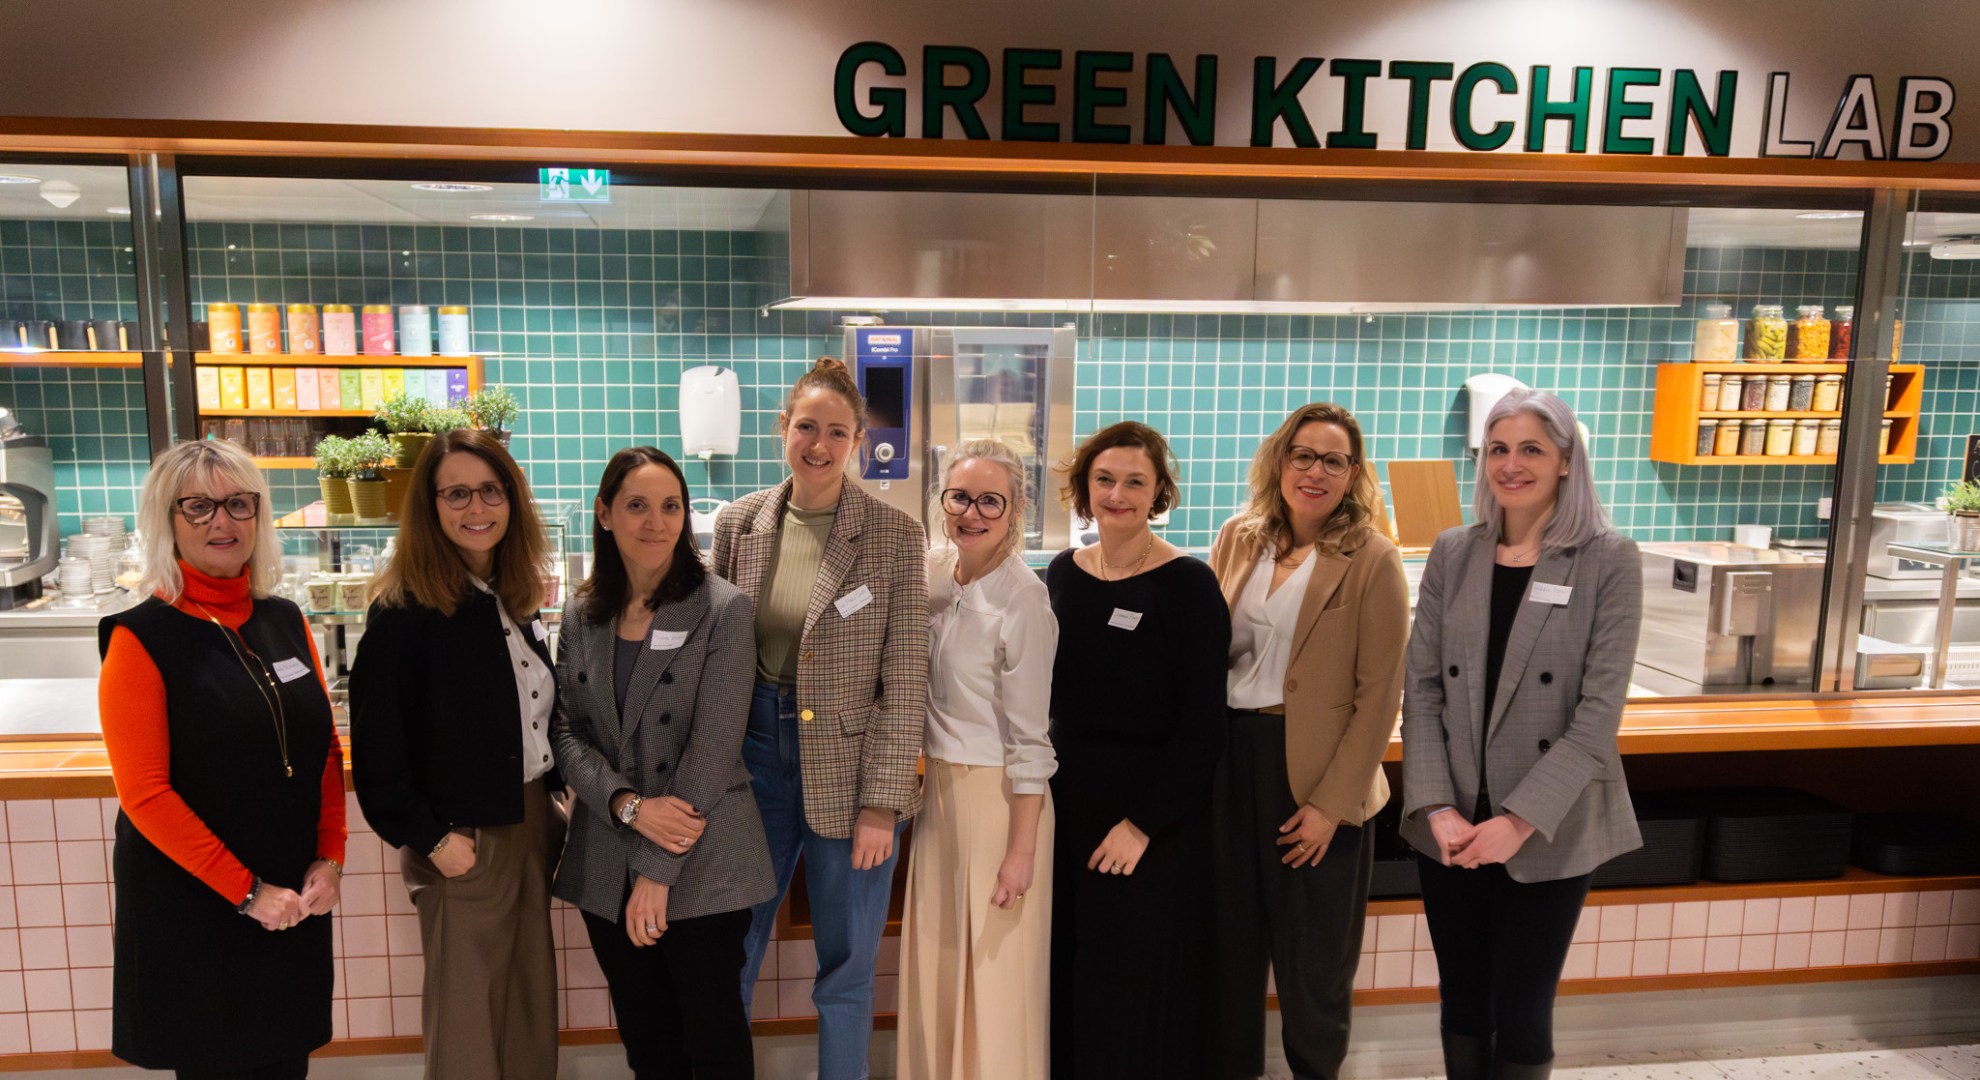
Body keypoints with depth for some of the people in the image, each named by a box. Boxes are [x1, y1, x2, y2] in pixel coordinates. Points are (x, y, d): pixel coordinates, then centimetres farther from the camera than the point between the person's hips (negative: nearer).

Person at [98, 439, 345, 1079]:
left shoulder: (285, 620, 5)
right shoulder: (141, 637, -11)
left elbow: (327, 749, 8)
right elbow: (144, 793, -15)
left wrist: (329, 859, -2)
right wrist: (245, 891, -15)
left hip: (297, 900, 5)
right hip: (193, 907, -4)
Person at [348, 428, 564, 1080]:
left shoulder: (516, 600, 6)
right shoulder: (404, 610, -16)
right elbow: (378, 747, -17)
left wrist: (553, 793, 5)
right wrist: (428, 838, -16)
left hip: (531, 823, 7)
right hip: (463, 843, -7)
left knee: (531, 998, 17)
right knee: (468, 1015, 9)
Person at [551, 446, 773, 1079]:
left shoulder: (723, 610, -9)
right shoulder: (581, 617, 6)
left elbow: (714, 747, -14)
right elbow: (565, 731, 4)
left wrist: (658, 870, -15)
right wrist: (628, 804, -15)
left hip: (702, 867, -4)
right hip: (606, 867, 4)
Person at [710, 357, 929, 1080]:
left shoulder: (896, 537, -8)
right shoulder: (738, 524, 2)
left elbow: (905, 679, -9)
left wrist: (883, 803, -11)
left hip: (850, 766, -3)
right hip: (756, 754, 3)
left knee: (846, 960, 11)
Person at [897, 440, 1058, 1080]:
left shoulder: (1022, 601, -18)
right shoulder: (935, 571, 1)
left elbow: (1030, 739, -16)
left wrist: (1021, 851, -14)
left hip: (1000, 796, -7)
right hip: (939, 787, 7)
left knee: (994, 968, 6)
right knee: (936, 957, 17)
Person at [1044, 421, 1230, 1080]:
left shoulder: (1188, 585, -12)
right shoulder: (1062, 575, 4)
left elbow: (1202, 726, -13)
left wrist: (1142, 822, -15)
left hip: (1153, 818, -5)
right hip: (1067, 802, 5)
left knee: (1139, 988, 7)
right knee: (1068, 974, 15)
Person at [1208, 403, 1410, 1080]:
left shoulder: (1371, 559, -9)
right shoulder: (1238, 539, 4)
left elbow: (1379, 693, -9)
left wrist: (1333, 802, -12)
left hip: (1315, 770, -3)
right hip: (1229, 756, 4)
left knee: (1312, 948, 11)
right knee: (1231, 931, 15)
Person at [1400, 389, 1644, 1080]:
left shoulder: (1609, 561, -6)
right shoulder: (1453, 553, 3)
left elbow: (1600, 711, -11)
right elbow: (1422, 689, 1)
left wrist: (1520, 820, -16)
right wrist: (1438, 808, -9)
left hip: (1549, 835, -3)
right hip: (1451, 829, 3)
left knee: (1522, 1012, 8)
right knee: (1461, 999, 15)